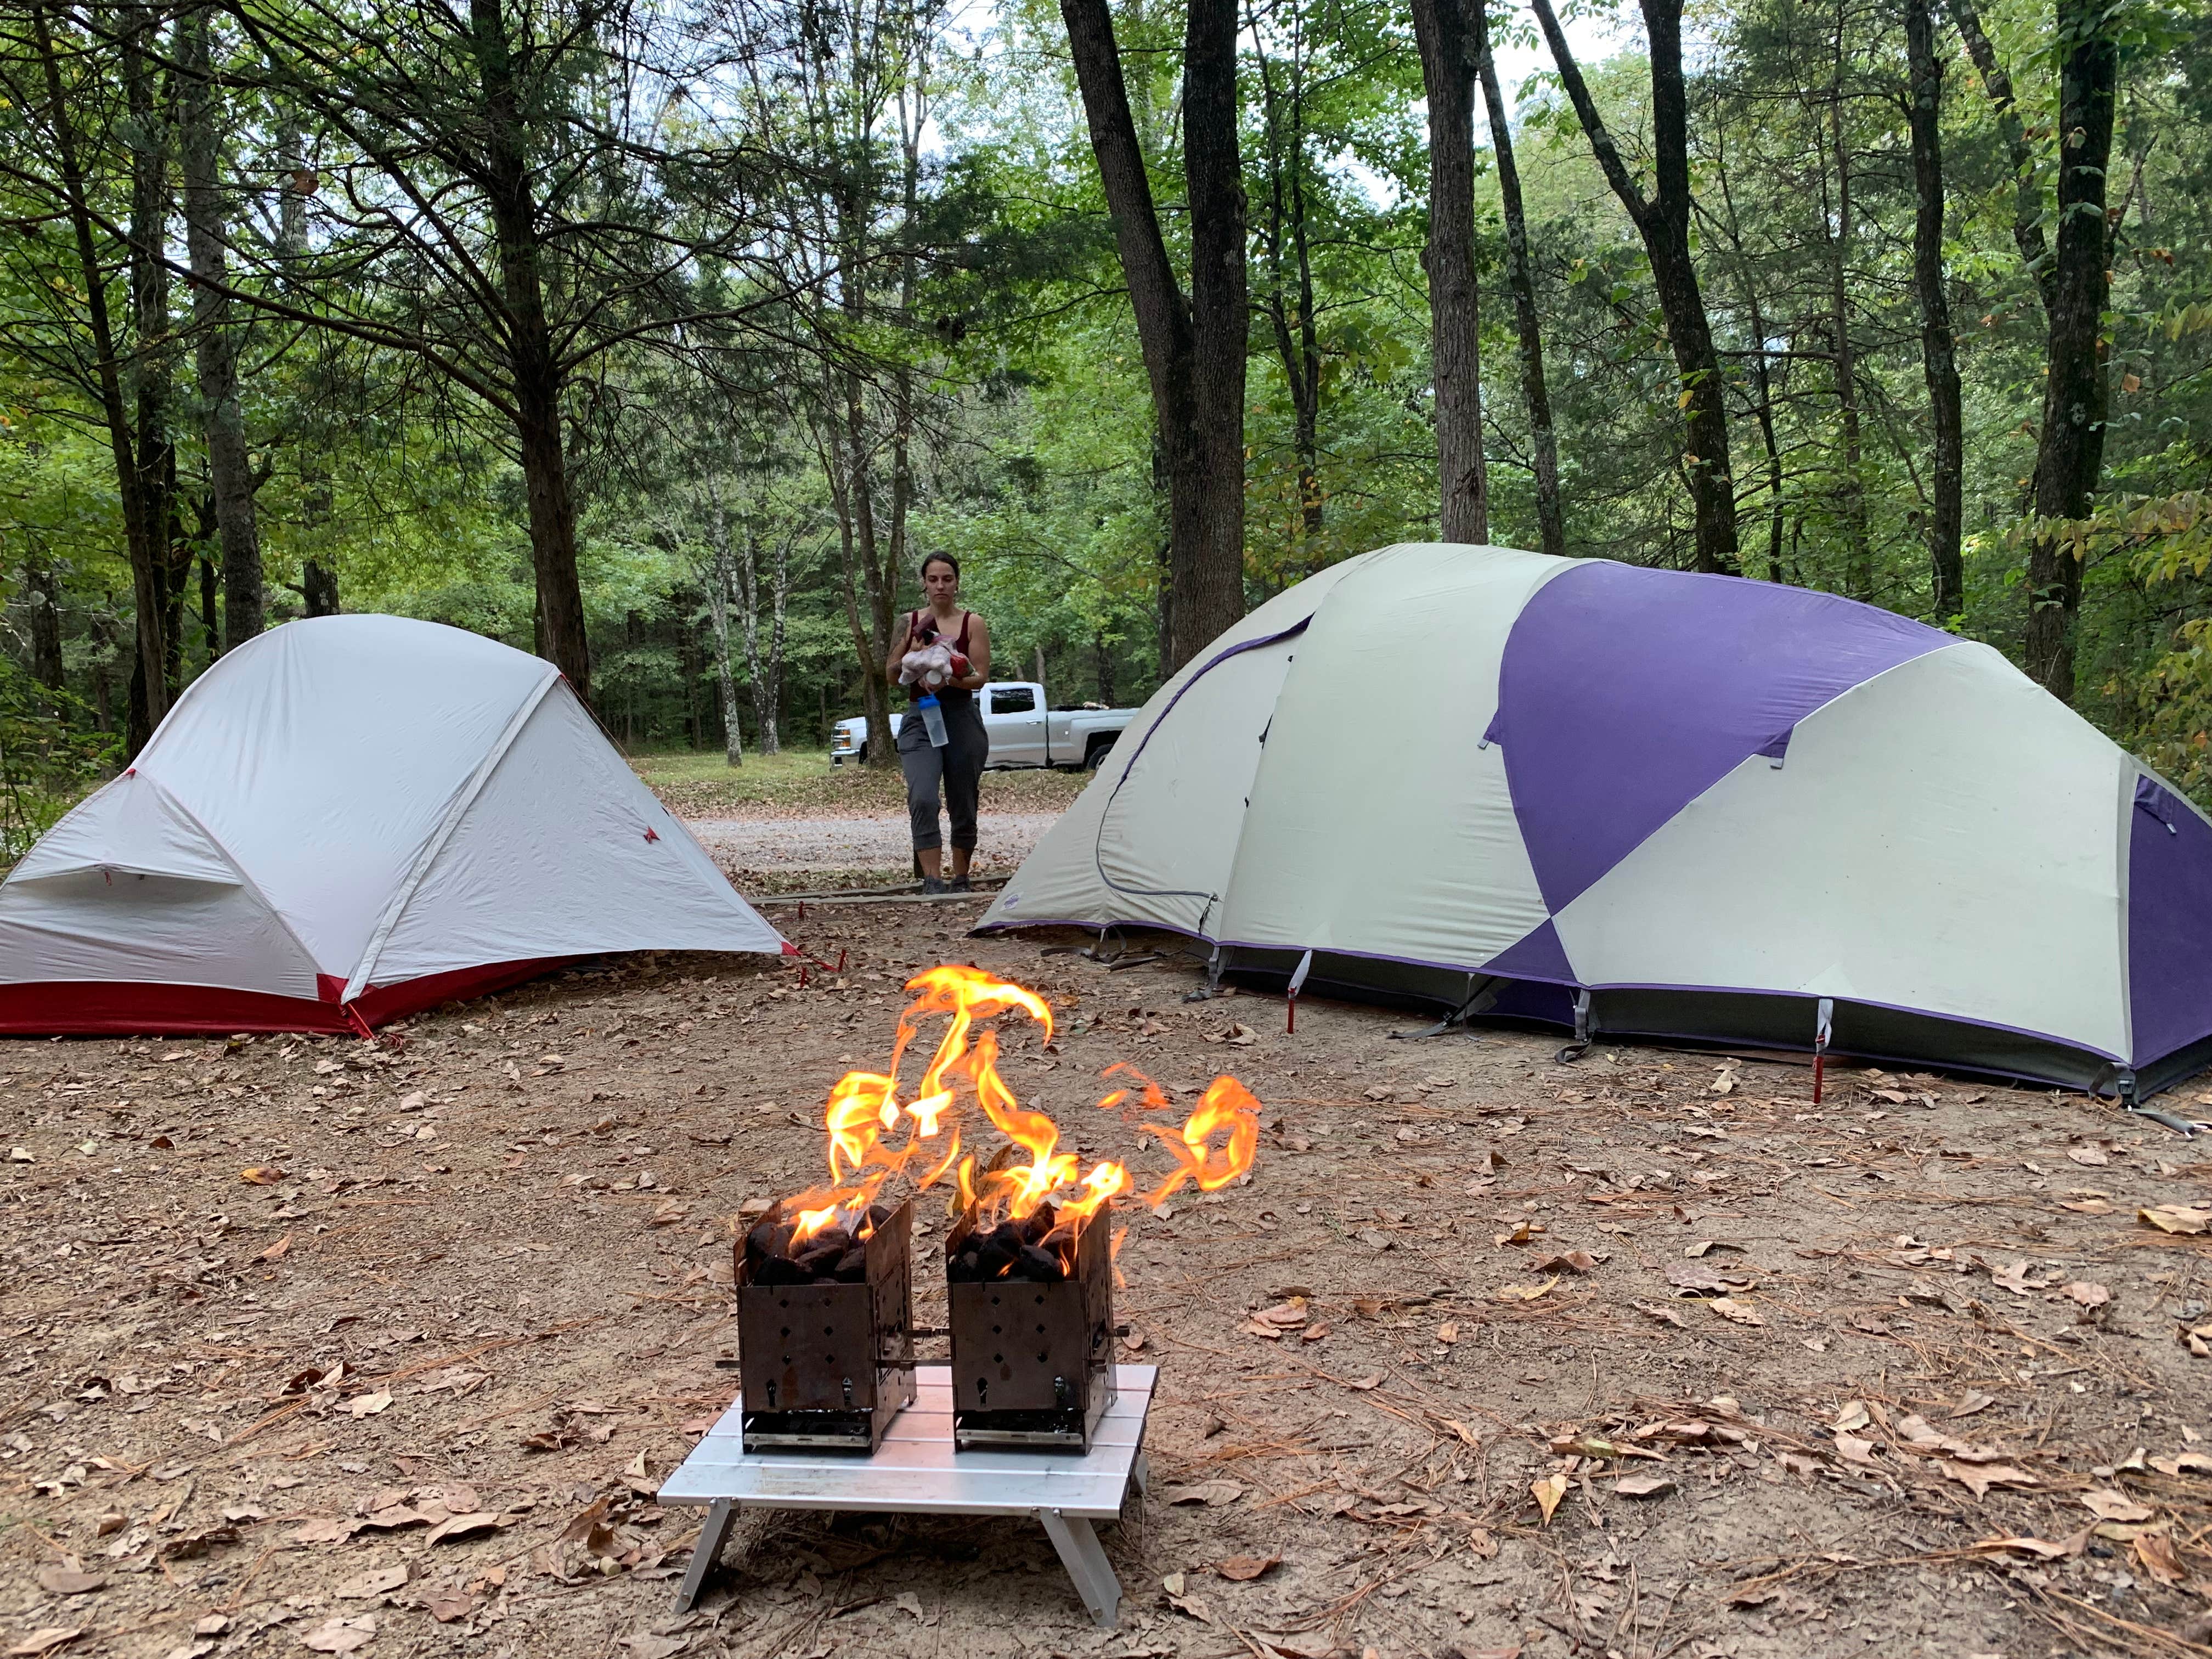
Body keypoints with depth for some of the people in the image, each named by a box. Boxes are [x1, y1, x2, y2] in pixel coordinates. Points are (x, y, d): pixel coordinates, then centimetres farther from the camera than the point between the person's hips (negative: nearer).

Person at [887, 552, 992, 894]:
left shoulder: (973, 624, 2)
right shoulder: (910, 622, 8)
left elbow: (980, 678, -5)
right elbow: (891, 676, 9)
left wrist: (951, 680, -25)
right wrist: (912, 657, -11)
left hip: (961, 718, 0)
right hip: (920, 718, 1)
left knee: (963, 806, 6)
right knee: (922, 799, -19)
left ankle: (960, 881, 22)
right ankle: (933, 881, -19)